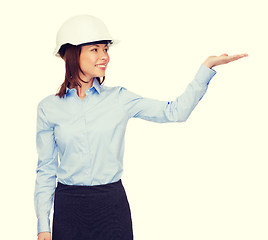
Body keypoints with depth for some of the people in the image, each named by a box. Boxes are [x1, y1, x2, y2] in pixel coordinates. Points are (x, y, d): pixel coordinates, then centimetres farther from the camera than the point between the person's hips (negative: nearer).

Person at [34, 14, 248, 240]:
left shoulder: (119, 99, 2)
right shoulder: (49, 108, 1)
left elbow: (175, 111, 1)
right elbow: (46, 170, 4)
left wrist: (207, 66, -4)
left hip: (112, 205, 0)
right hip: (68, 206, 0)